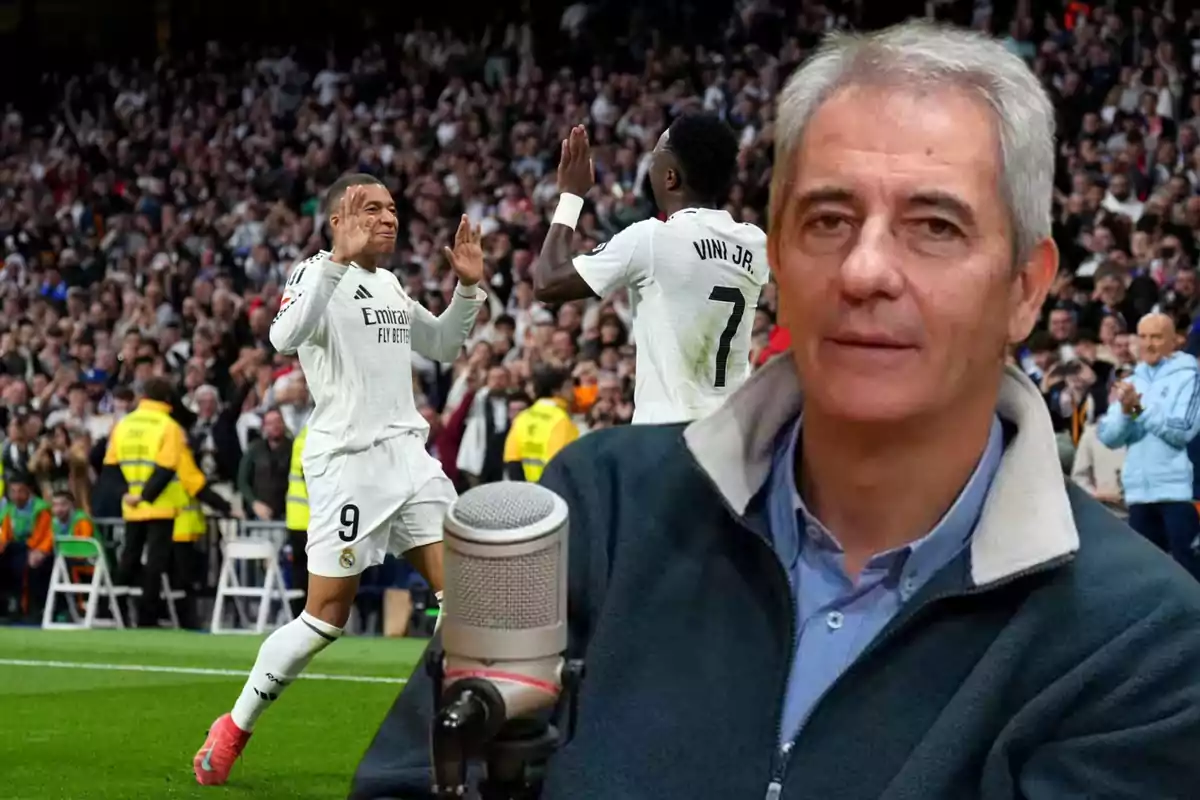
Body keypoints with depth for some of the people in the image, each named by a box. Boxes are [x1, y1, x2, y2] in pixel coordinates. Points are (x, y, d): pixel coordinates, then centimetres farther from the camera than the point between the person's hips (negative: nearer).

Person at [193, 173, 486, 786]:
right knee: (326, 619, -4)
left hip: (409, 455, 7)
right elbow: (285, 337, -28)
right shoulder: (317, 275, -7)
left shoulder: (389, 284, 17)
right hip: (347, 463, -7)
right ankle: (234, 728, 14)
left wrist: (468, 286, 13)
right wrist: (340, 259, -34)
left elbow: (443, 347, 30)